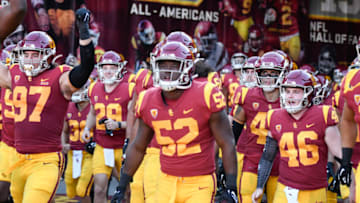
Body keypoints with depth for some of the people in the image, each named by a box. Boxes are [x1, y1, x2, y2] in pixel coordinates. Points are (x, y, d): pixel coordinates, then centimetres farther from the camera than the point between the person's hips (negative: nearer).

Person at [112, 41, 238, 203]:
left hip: (199, 184, -4)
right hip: (167, 182, 4)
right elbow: (138, 148, 15)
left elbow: (227, 144, -7)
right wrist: (122, 186, 15)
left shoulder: (205, 97, -10)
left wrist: (231, 188, -11)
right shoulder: (148, 102, 3)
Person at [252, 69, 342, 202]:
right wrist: (260, 187, 11)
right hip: (286, 190, 2)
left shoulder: (322, 117, -5)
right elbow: (267, 157, 14)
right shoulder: (276, 119, 4)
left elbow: (339, 155, 0)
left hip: (315, 192, -2)